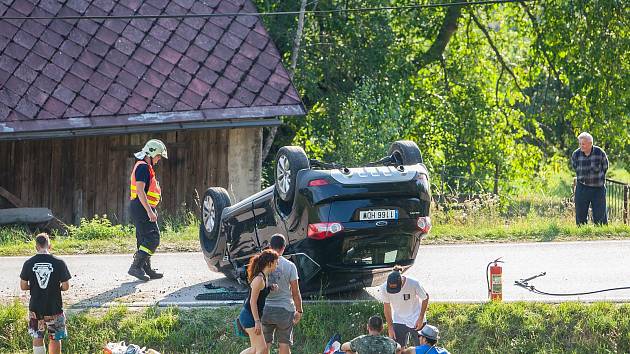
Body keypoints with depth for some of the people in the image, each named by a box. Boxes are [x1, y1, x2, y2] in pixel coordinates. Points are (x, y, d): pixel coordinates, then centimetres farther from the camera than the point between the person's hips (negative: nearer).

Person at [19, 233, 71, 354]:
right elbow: (66, 287, -8)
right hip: (54, 308, -1)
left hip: (36, 308, 1)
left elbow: (23, 286, -2)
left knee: (37, 339, 11)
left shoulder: (28, 264, -6)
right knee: (55, 339, 14)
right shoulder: (59, 263, -11)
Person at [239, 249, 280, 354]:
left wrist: (271, 288, 2)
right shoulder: (259, 279, -21)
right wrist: (257, 322, -21)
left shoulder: (265, 277, 8)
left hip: (253, 315, 10)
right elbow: (253, 301, -21)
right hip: (249, 316, -10)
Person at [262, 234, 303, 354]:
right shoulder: (289, 266, -6)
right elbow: (295, 292, -3)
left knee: (265, 344, 6)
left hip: (265, 309, 2)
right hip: (285, 309, -1)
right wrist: (299, 310, 10)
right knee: (284, 344, 5)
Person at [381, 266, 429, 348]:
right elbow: (387, 308, -4)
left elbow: (425, 298, -7)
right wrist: (390, 328, -4)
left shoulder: (414, 284, -24)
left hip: (416, 321, -1)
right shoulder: (384, 288, -18)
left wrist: (421, 319, -9)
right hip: (398, 322, 1)